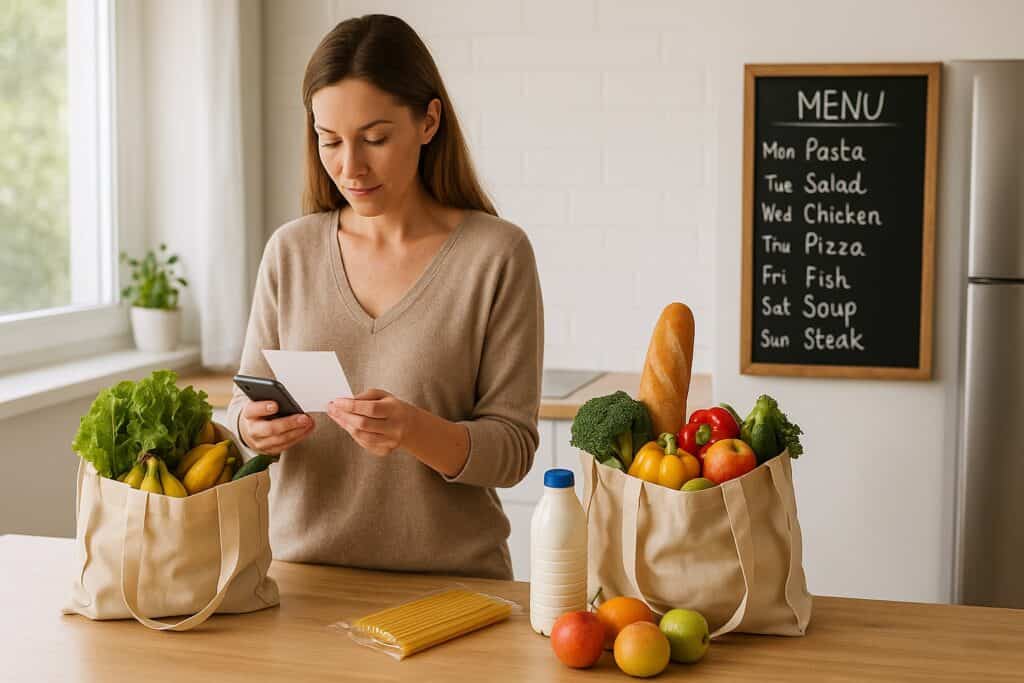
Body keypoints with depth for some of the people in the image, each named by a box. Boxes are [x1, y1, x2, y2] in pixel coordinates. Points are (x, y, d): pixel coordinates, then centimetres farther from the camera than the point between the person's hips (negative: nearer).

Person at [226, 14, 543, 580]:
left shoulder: (497, 255, -5)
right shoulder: (290, 251, 6)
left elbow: (512, 448, -5)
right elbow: (246, 404, 12)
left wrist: (417, 431, -22)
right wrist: (252, 427, -10)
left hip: (448, 580, -5)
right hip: (303, 569, 5)